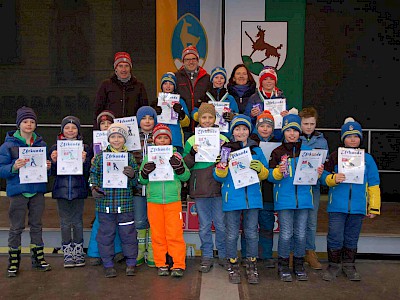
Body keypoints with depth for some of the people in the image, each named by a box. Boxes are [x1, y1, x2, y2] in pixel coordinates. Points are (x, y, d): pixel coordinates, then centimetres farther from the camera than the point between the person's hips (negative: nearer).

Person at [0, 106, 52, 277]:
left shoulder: (41, 144, 9)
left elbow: (46, 166, 16)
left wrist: (48, 166, -7)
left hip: (38, 191, 4)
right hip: (18, 191, -3)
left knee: (36, 226, 13)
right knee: (16, 228, 3)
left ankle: (38, 258, 24)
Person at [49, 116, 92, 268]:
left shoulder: (84, 148, 1)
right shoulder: (55, 148, 4)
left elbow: (88, 172, 0)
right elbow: (52, 172, 4)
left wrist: (84, 161, -19)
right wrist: (53, 161, -14)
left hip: (78, 189, -1)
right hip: (62, 189, 1)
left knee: (77, 221, 7)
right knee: (65, 222, 7)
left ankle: (78, 253, 19)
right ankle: (67, 254, 17)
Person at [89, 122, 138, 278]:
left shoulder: (129, 157, 4)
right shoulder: (100, 157, 5)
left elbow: (136, 182, 5)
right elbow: (93, 174, 12)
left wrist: (132, 175, -16)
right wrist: (94, 187, -5)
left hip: (125, 203, 0)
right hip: (105, 202, 1)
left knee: (128, 233, 7)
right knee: (106, 233, 8)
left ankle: (131, 263, 22)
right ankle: (108, 264, 22)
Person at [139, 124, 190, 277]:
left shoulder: (175, 156, 7)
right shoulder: (148, 157, 9)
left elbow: (186, 176, 4)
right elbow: (141, 180, 9)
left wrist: (178, 166, -14)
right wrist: (145, 171, -11)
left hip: (173, 200, -1)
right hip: (153, 201, 2)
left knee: (175, 234, -2)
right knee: (157, 234, 7)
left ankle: (178, 264, 8)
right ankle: (161, 264, 19)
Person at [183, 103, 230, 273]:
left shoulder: (223, 139, 7)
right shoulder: (192, 141, 7)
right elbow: (185, 165, 3)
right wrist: (192, 153, -14)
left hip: (219, 187, 0)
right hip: (200, 189, 0)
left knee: (221, 224, 6)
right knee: (204, 225, 8)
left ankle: (224, 255, 21)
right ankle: (207, 257, 19)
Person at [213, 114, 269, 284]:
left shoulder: (256, 150, 9)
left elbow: (265, 175, 11)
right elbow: (218, 177, 2)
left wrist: (260, 169, -11)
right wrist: (221, 166, -19)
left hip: (252, 198, 2)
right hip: (232, 199, -1)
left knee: (252, 233, 8)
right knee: (232, 235, 5)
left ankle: (252, 266, 23)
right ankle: (233, 266, 21)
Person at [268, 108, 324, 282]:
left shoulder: (307, 150, 9)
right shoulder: (277, 152, 2)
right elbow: (270, 176, 0)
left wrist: (318, 173, -8)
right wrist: (278, 172, -20)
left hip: (303, 198, 2)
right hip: (284, 199, -2)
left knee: (300, 234, 8)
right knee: (286, 234, -1)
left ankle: (299, 265, 25)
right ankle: (283, 265, 17)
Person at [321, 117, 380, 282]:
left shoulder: (367, 158, 6)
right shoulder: (335, 156, 1)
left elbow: (373, 185, 8)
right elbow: (324, 177, 2)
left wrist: (374, 207, 5)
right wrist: (333, 178, -20)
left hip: (358, 206, 2)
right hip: (337, 206, -2)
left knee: (352, 238, 14)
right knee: (335, 237, 1)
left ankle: (349, 265, 30)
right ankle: (334, 265, 19)